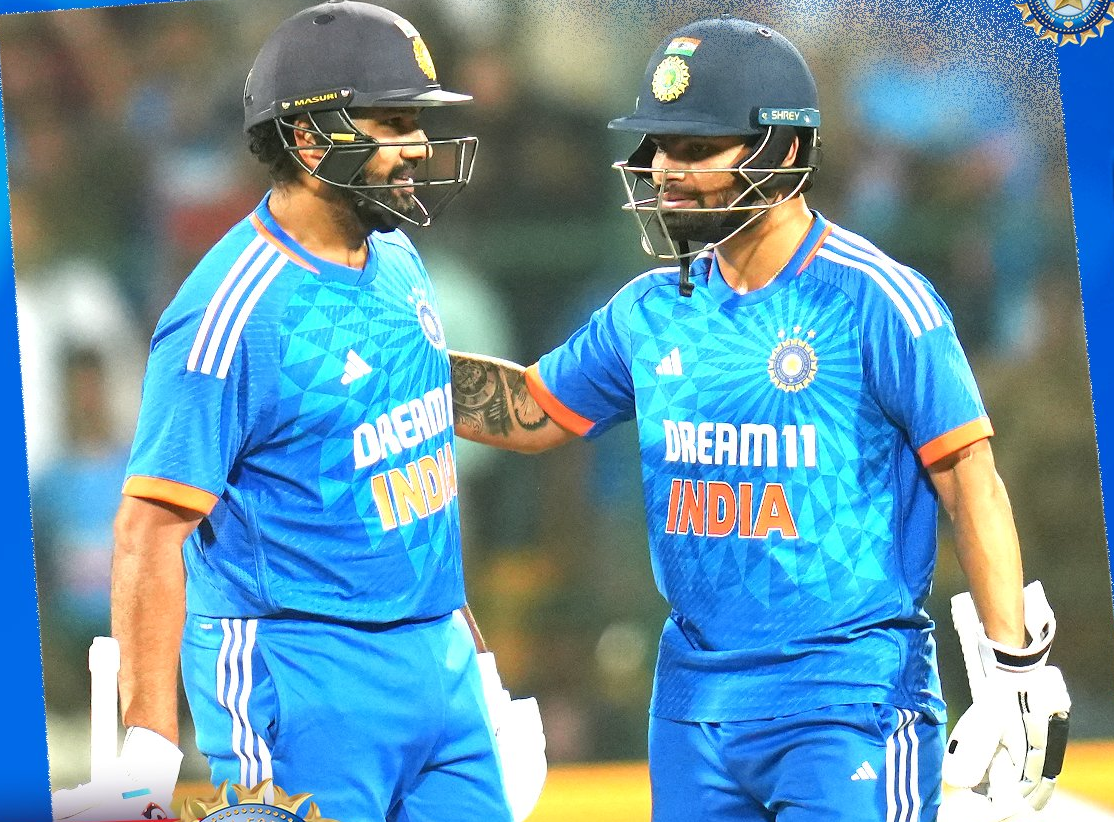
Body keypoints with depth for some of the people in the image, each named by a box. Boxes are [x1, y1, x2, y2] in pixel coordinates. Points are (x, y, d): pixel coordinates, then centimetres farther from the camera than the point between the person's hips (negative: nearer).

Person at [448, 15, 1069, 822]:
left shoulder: (876, 300, -10)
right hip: (696, 691, 6)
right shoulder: (653, 309, 8)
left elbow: (971, 482, -10)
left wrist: (1013, 675, -14)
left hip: (849, 699, -6)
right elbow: (528, 411, 21)